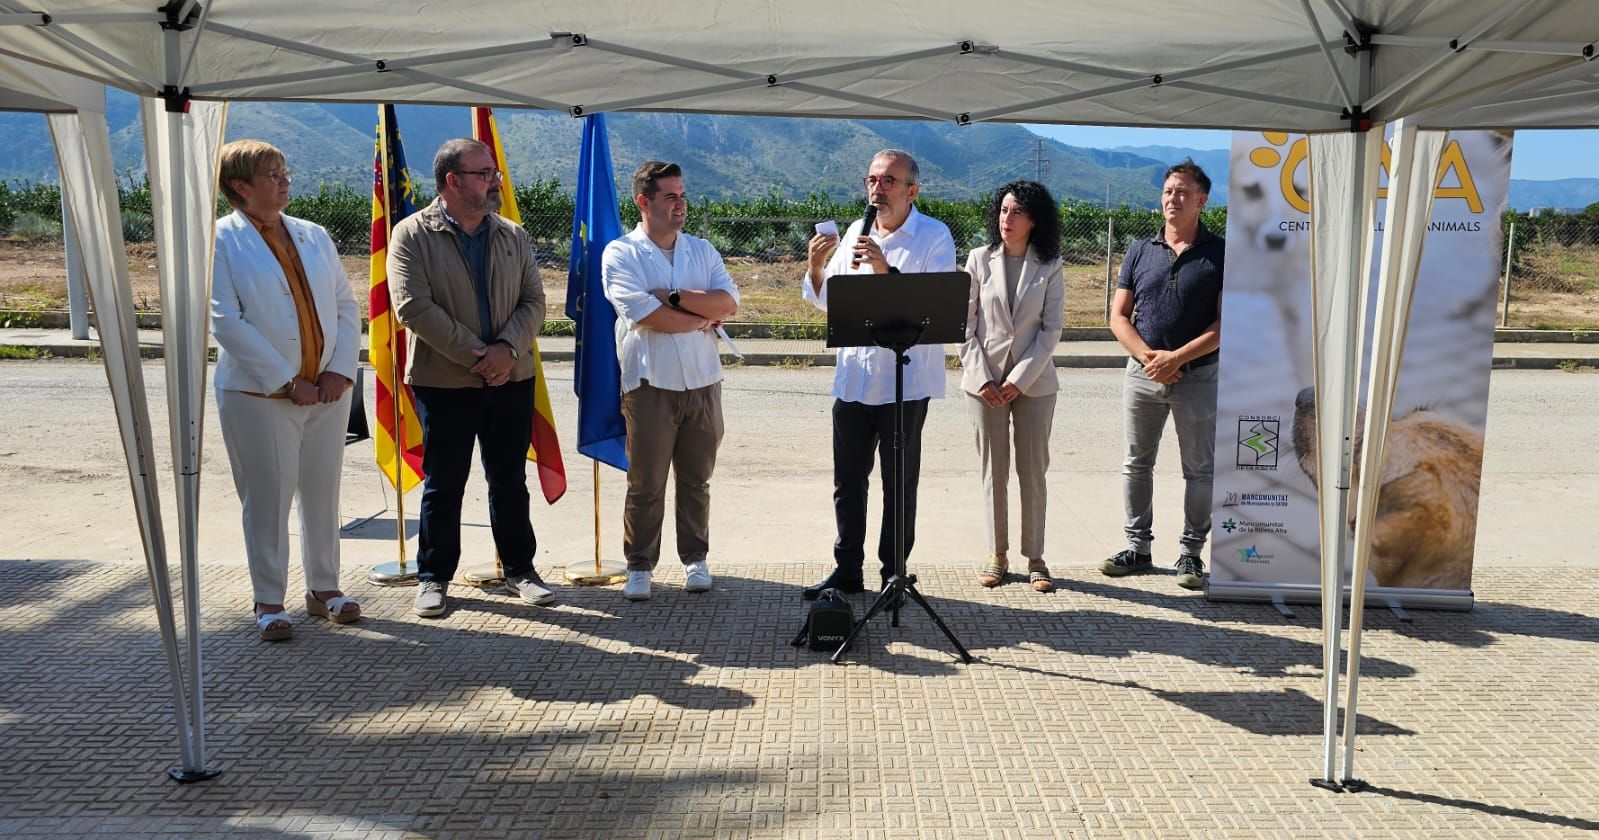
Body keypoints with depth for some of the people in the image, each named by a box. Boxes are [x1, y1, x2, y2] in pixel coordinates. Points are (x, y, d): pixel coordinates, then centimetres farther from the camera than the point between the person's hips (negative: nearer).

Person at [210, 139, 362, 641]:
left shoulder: (313, 236, 13)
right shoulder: (220, 241, -3)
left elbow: (346, 306, 11)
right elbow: (226, 322, -11)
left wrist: (341, 370, -4)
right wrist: (287, 381, -13)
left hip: (328, 391, 5)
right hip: (259, 394, -5)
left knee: (323, 493, 11)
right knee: (267, 498, 1)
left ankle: (324, 588, 25)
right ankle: (269, 601, 14)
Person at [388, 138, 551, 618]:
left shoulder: (513, 236, 8)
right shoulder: (413, 236, -6)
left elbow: (533, 300, 4)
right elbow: (414, 307, -14)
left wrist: (507, 348, -14)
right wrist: (475, 355, -16)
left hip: (511, 379, 4)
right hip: (444, 382, -4)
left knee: (510, 482, 12)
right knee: (443, 485, 6)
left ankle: (520, 570, 24)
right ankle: (433, 578, 19)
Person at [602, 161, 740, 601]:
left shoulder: (701, 250, 12)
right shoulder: (621, 254, -2)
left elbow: (729, 301, -3)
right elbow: (645, 315, -16)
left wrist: (675, 296, -13)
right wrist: (704, 318, -6)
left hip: (703, 383, 4)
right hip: (651, 384, -4)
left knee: (697, 479, 11)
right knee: (645, 484, 3)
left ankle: (694, 558, 24)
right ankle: (640, 566, 15)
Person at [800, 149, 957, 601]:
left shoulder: (934, 237, -5)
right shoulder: (855, 232, 11)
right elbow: (826, 300, 14)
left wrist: (885, 268, -26)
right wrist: (816, 265, -5)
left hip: (905, 382, -5)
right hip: (853, 376, 5)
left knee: (899, 485, 6)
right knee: (847, 481, 11)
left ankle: (893, 572, 19)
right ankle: (847, 569, 24)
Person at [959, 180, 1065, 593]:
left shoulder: (1049, 266, 1)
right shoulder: (980, 260, 2)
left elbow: (1052, 328, -2)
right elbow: (964, 324, 1)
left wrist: (1020, 379, -10)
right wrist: (982, 377, -8)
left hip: (1034, 381, 0)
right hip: (985, 380, 0)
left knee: (1033, 471, 4)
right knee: (993, 471, 6)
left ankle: (1035, 557, 13)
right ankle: (997, 555, 15)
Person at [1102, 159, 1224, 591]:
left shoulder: (1220, 254, -2)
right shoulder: (1140, 252, 8)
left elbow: (1226, 323, -7)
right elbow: (1118, 316, 6)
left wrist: (1177, 358, -15)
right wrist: (1147, 355, -10)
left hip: (1198, 376, -3)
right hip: (1142, 373, 3)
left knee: (1200, 469, 4)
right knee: (1136, 463, 9)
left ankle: (1191, 552, 16)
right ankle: (1138, 547, 20)